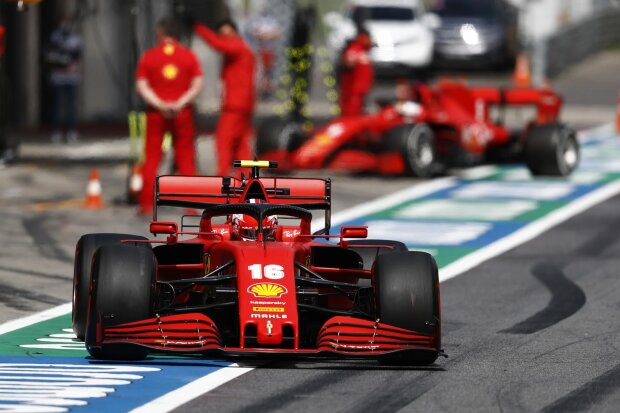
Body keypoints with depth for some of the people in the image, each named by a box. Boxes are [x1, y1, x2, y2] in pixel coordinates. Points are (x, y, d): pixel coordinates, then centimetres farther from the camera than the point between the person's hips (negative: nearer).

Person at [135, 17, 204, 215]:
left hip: (156, 112, -1)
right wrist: (181, 103, -12)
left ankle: (147, 203, 3)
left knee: (151, 158, 7)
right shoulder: (189, 56, 1)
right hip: (182, 113, 1)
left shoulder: (148, 56, -2)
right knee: (185, 158, 7)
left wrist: (159, 104, -13)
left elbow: (141, 86, -8)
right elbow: (198, 85, -7)